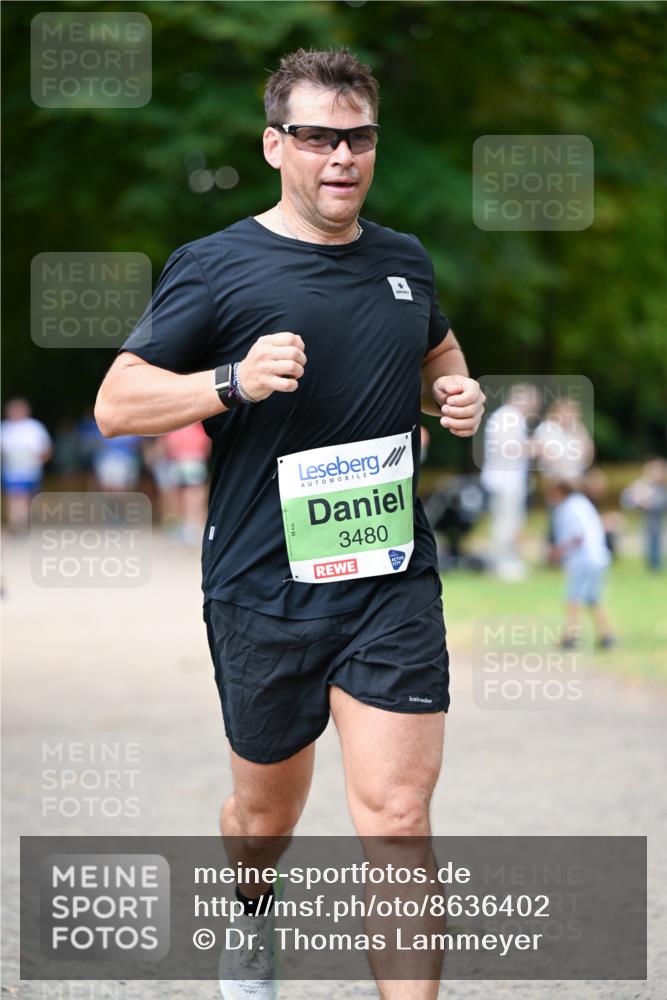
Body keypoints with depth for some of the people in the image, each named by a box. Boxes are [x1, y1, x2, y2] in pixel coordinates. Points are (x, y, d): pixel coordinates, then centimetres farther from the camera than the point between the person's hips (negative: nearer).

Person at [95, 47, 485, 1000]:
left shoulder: (403, 261, 9)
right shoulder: (215, 267, -5)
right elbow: (116, 403, -7)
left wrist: (459, 394, 7)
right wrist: (236, 382, -22)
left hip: (393, 582, 2)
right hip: (264, 590, -2)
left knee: (396, 814, -10)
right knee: (268, 803, 17)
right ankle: (252, 913, 50)